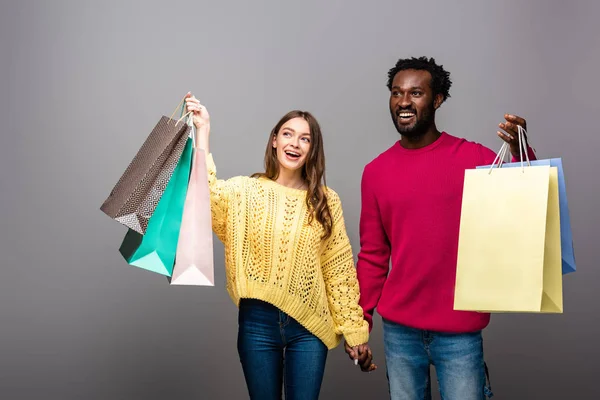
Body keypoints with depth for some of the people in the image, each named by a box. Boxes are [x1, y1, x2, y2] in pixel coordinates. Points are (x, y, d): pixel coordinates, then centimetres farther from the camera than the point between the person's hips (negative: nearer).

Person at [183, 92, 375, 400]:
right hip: (258, 321, 0)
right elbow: (206, 192, -22)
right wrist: (203, 131, -24)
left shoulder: (327, 201, 2)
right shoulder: (246, 191, -1)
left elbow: (339, 269, 3)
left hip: (309, 324, 0)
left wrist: (355, 328, 3)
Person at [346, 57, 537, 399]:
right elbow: (373, 255, 8)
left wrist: (521, 152, -28)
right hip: (398, 329, 3)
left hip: (460, 331, -2)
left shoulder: (473, 158, -5)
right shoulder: (376, 171, 3)